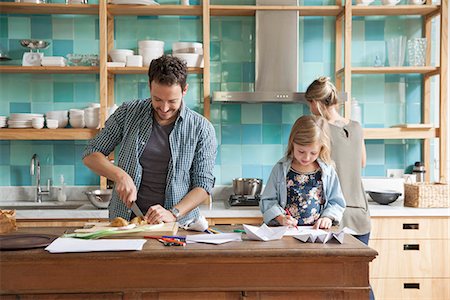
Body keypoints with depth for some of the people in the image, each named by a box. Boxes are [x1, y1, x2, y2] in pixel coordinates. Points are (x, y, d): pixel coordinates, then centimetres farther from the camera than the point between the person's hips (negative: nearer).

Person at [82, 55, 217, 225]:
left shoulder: (201, 129, -1)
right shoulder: (128, 113, 3)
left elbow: (203, 184, -1)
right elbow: (91, 155, 8)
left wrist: (174, 213, -16)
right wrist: (120, 175, -11)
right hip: (125, 221, 0)